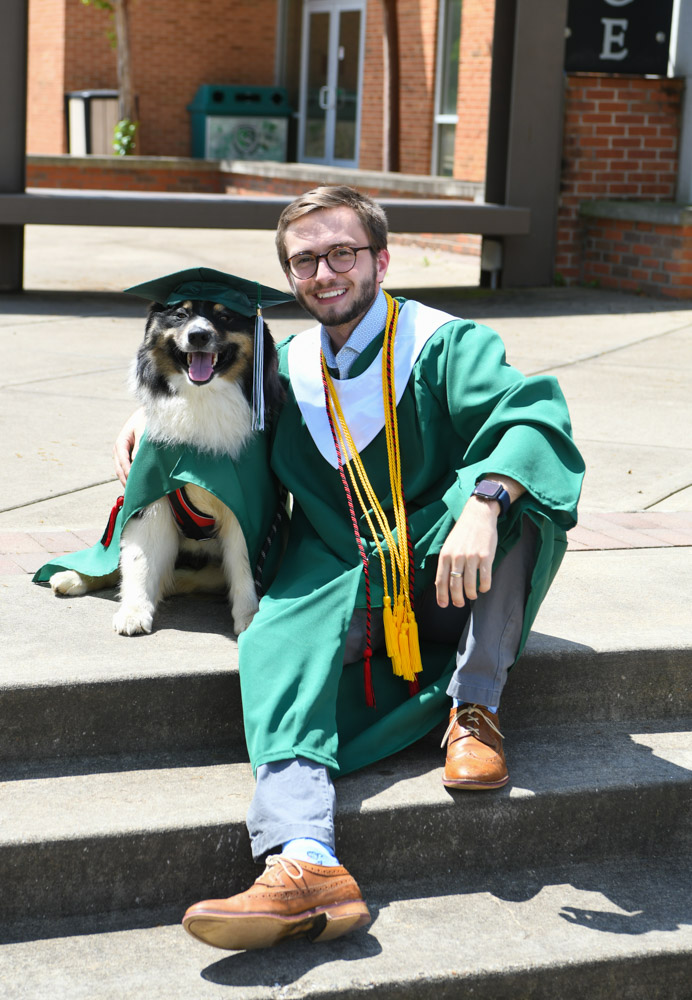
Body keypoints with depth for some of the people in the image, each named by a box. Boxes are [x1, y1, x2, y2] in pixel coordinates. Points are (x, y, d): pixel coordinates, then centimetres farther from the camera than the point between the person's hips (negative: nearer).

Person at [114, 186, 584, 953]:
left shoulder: (440, 344, -8)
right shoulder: (289, 365, 8)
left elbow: (534, 412, -26)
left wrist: (482, 509, -45)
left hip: (444, 569, -3)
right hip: (337, 575, 3)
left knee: (510, 481, -31)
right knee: (277, 646, -29)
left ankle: (474, 709, -23)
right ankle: (305, 863, -50)